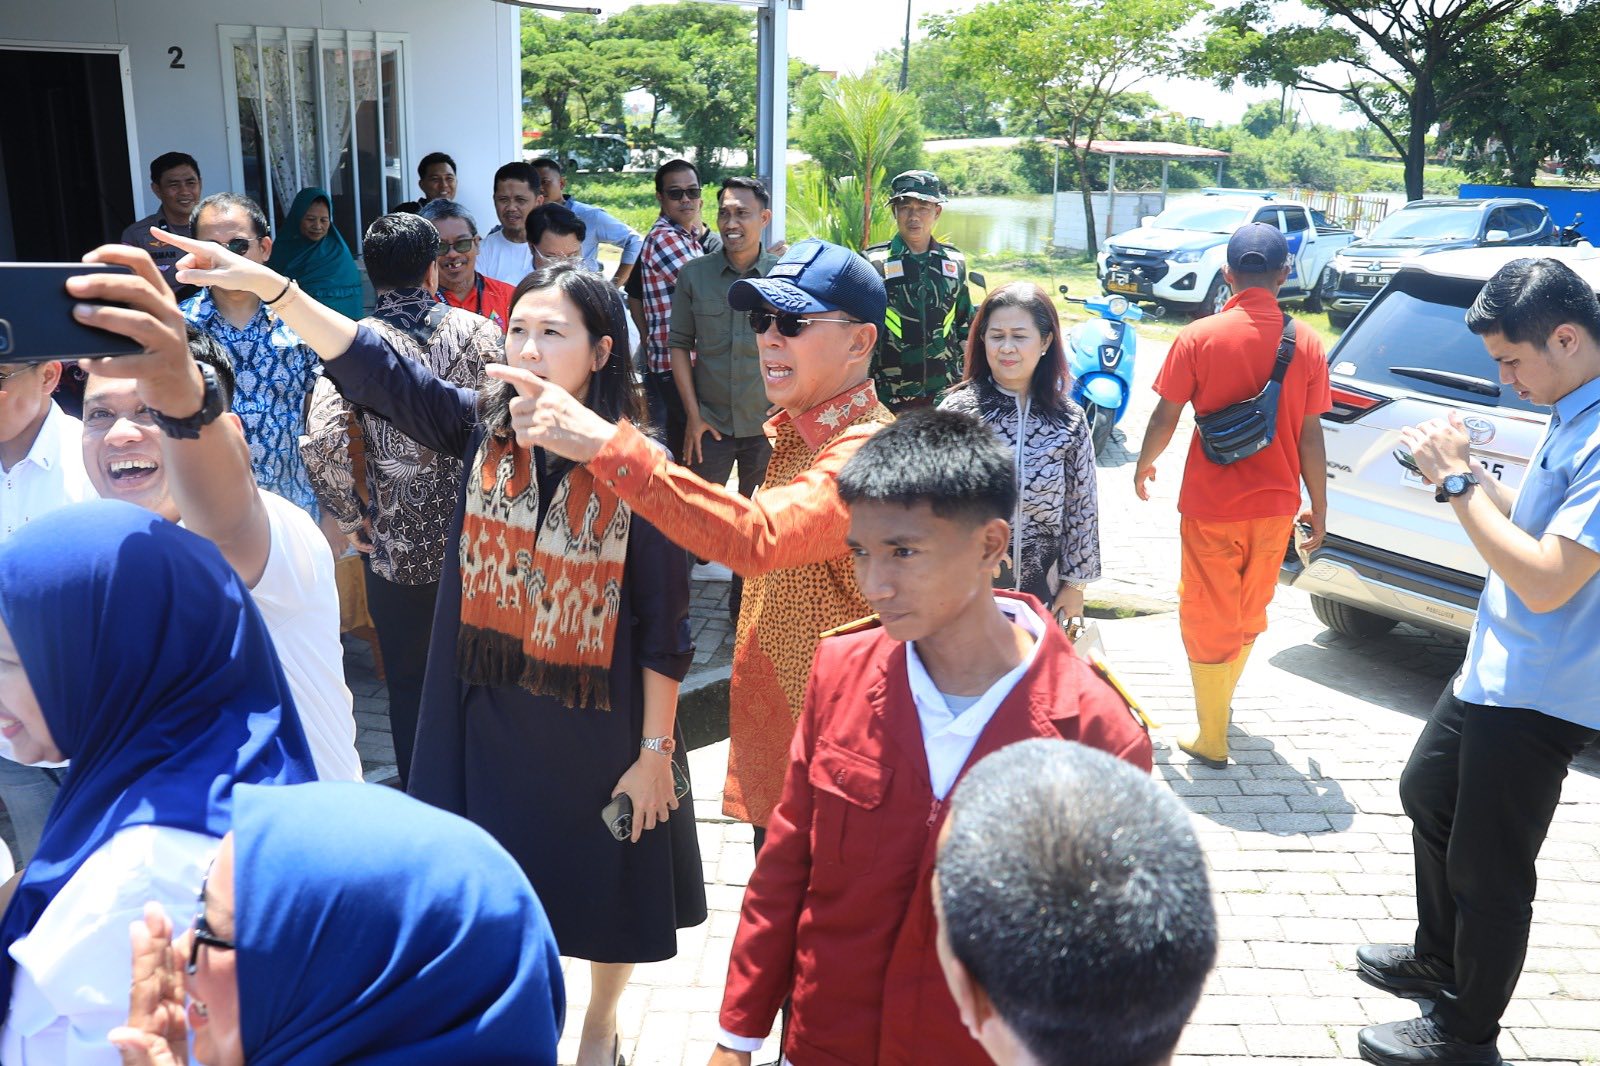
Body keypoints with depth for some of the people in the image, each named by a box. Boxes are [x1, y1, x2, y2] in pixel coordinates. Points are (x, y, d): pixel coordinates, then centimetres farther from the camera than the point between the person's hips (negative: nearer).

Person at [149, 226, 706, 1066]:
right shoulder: (482, 428, -5)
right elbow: (371, 368, -14)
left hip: (597, 724, -3)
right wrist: (264, 284, -27)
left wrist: (655, 750, -10)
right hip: (490, 713, 3)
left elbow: (663, 623, -13)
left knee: (603, 881, 15)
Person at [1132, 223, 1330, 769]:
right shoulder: (1306, 344, -5)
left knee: (1209, 617, 9)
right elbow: (1310, 437, -3)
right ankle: (1221, 699, 44)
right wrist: (1317, 508, 8)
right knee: (1250, 612, 22)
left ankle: (1212, 739, 13)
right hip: (1275, 504, 3)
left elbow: (1164, 419, -7)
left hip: (1211, 504, -3)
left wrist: (1144, 465, 12)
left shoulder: (1198, 337, -11)